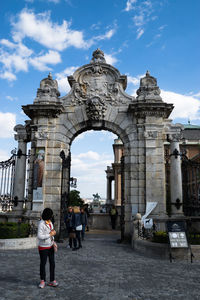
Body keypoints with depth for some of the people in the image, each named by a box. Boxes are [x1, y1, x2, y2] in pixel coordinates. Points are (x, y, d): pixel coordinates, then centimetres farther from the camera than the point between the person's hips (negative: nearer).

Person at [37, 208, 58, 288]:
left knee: (52, 263, 8)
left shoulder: (50, 223, 3)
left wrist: (53, 242, 1)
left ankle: (52, 281, 20)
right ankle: (42, 281, 25)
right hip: (43, 247, -6)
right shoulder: (41, 224, -21)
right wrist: (51, 234, -21)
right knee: (43, 264, 8)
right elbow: (39, 236, -26)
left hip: (50, 246, 7)